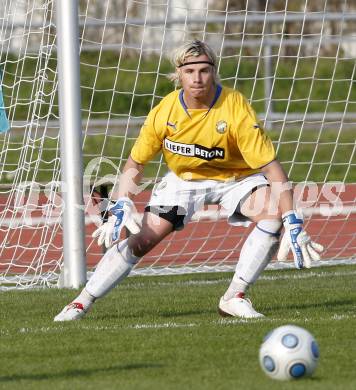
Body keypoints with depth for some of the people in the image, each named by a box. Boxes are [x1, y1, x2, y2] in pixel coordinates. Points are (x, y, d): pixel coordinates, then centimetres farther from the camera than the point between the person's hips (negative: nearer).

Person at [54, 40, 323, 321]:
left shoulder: (236, 109, -29)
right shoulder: (164, 113, -21)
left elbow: (272, 167, -28)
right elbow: (135, 165, -7)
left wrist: (292, 223, -35)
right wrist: (121, 208, -23)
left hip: (235, 178, -1)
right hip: (183, 179, 1)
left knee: (273, 215, -28)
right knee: (141, 241, -10)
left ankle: (235, 298, -17)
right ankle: (82, 303, 3)